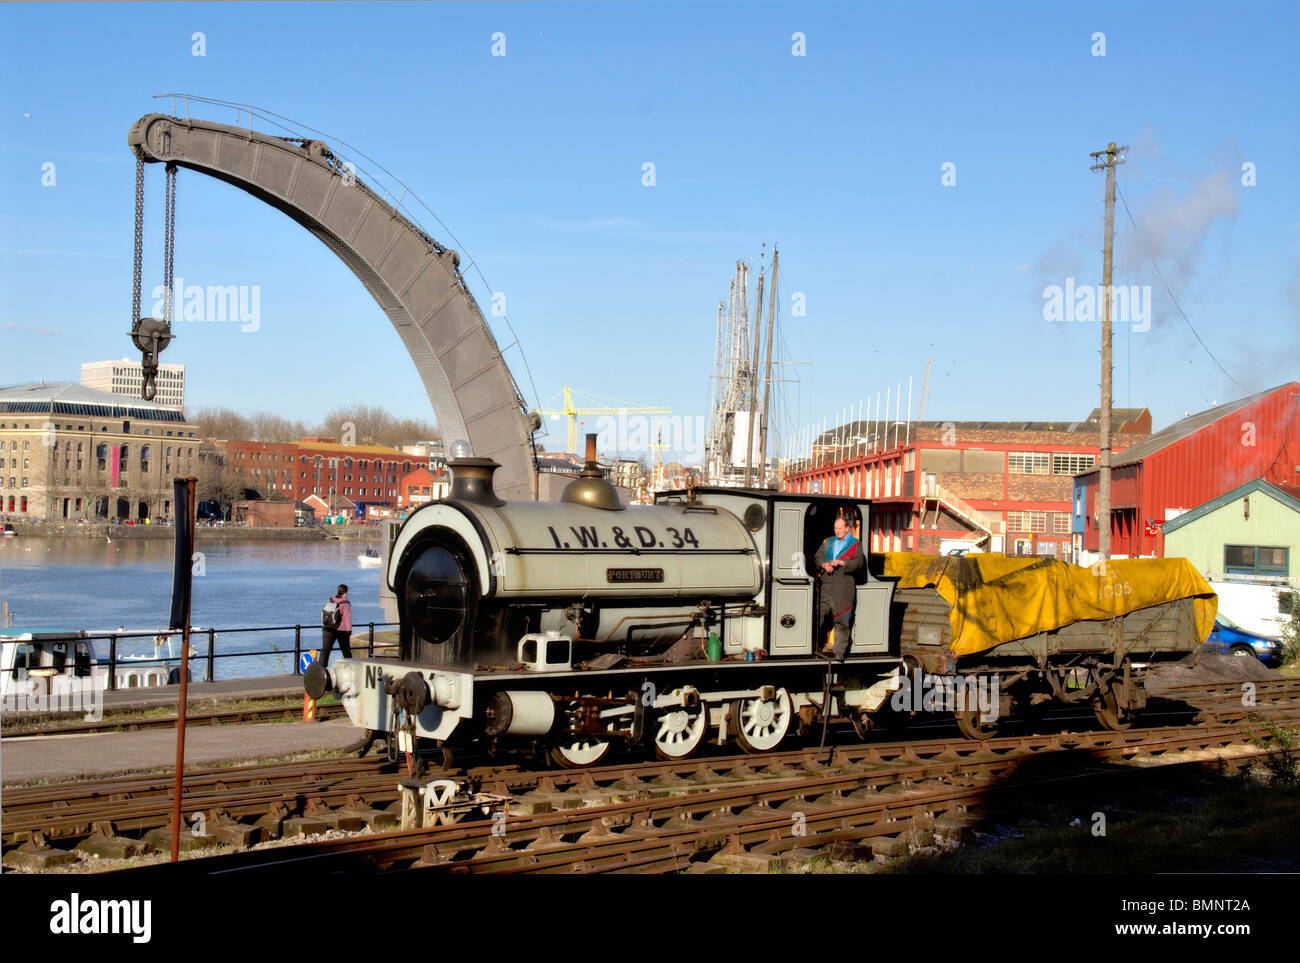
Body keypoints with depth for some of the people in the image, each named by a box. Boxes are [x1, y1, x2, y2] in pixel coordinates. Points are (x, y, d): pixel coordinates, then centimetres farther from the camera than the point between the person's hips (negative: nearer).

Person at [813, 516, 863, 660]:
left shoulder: (855, 544, 7)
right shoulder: (827, 542, 19)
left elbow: (859, 562, -4)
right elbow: (818, 557, 15)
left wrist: (840, 562, -14)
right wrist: (824, 564, -7)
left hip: (844, 586, -3)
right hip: (826, 584, 3)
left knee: (842, 621, 0)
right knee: (818, 615, -1)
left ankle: (839, 652, 5)